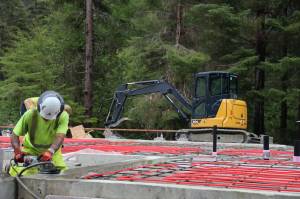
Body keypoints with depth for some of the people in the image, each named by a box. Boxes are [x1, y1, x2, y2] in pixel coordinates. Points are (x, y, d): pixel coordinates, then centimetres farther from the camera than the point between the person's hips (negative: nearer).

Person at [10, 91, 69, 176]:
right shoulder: (30, 114, -27)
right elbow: (15, 135, -24)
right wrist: (18, 151, -41)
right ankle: (10, 167, 17)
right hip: (31, 149, -1)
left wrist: (50, 151, -56)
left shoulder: (63, 116, -28)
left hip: (52, 150, 1)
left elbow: (60, 137, -39)